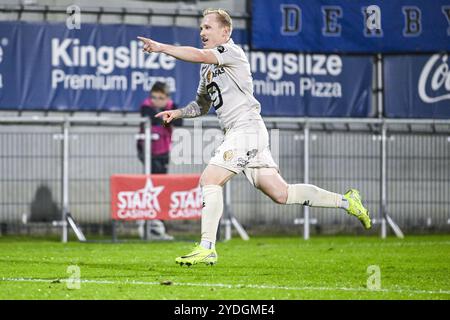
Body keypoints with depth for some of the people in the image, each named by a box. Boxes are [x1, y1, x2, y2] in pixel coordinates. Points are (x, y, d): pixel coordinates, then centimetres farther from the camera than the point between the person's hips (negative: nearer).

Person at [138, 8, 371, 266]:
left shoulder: (232, 52, -6)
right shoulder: (207, 68, 22)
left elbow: (200, 55, -24)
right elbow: (202, 105, 33)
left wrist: (163, 48, -22)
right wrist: (178, 113, 15)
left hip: (247, 127, -9)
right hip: (235, 133, 9)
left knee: (210, 179, -16)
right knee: (281, 194, 5)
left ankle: (207, 248, -17)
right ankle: (346, 201, 13)